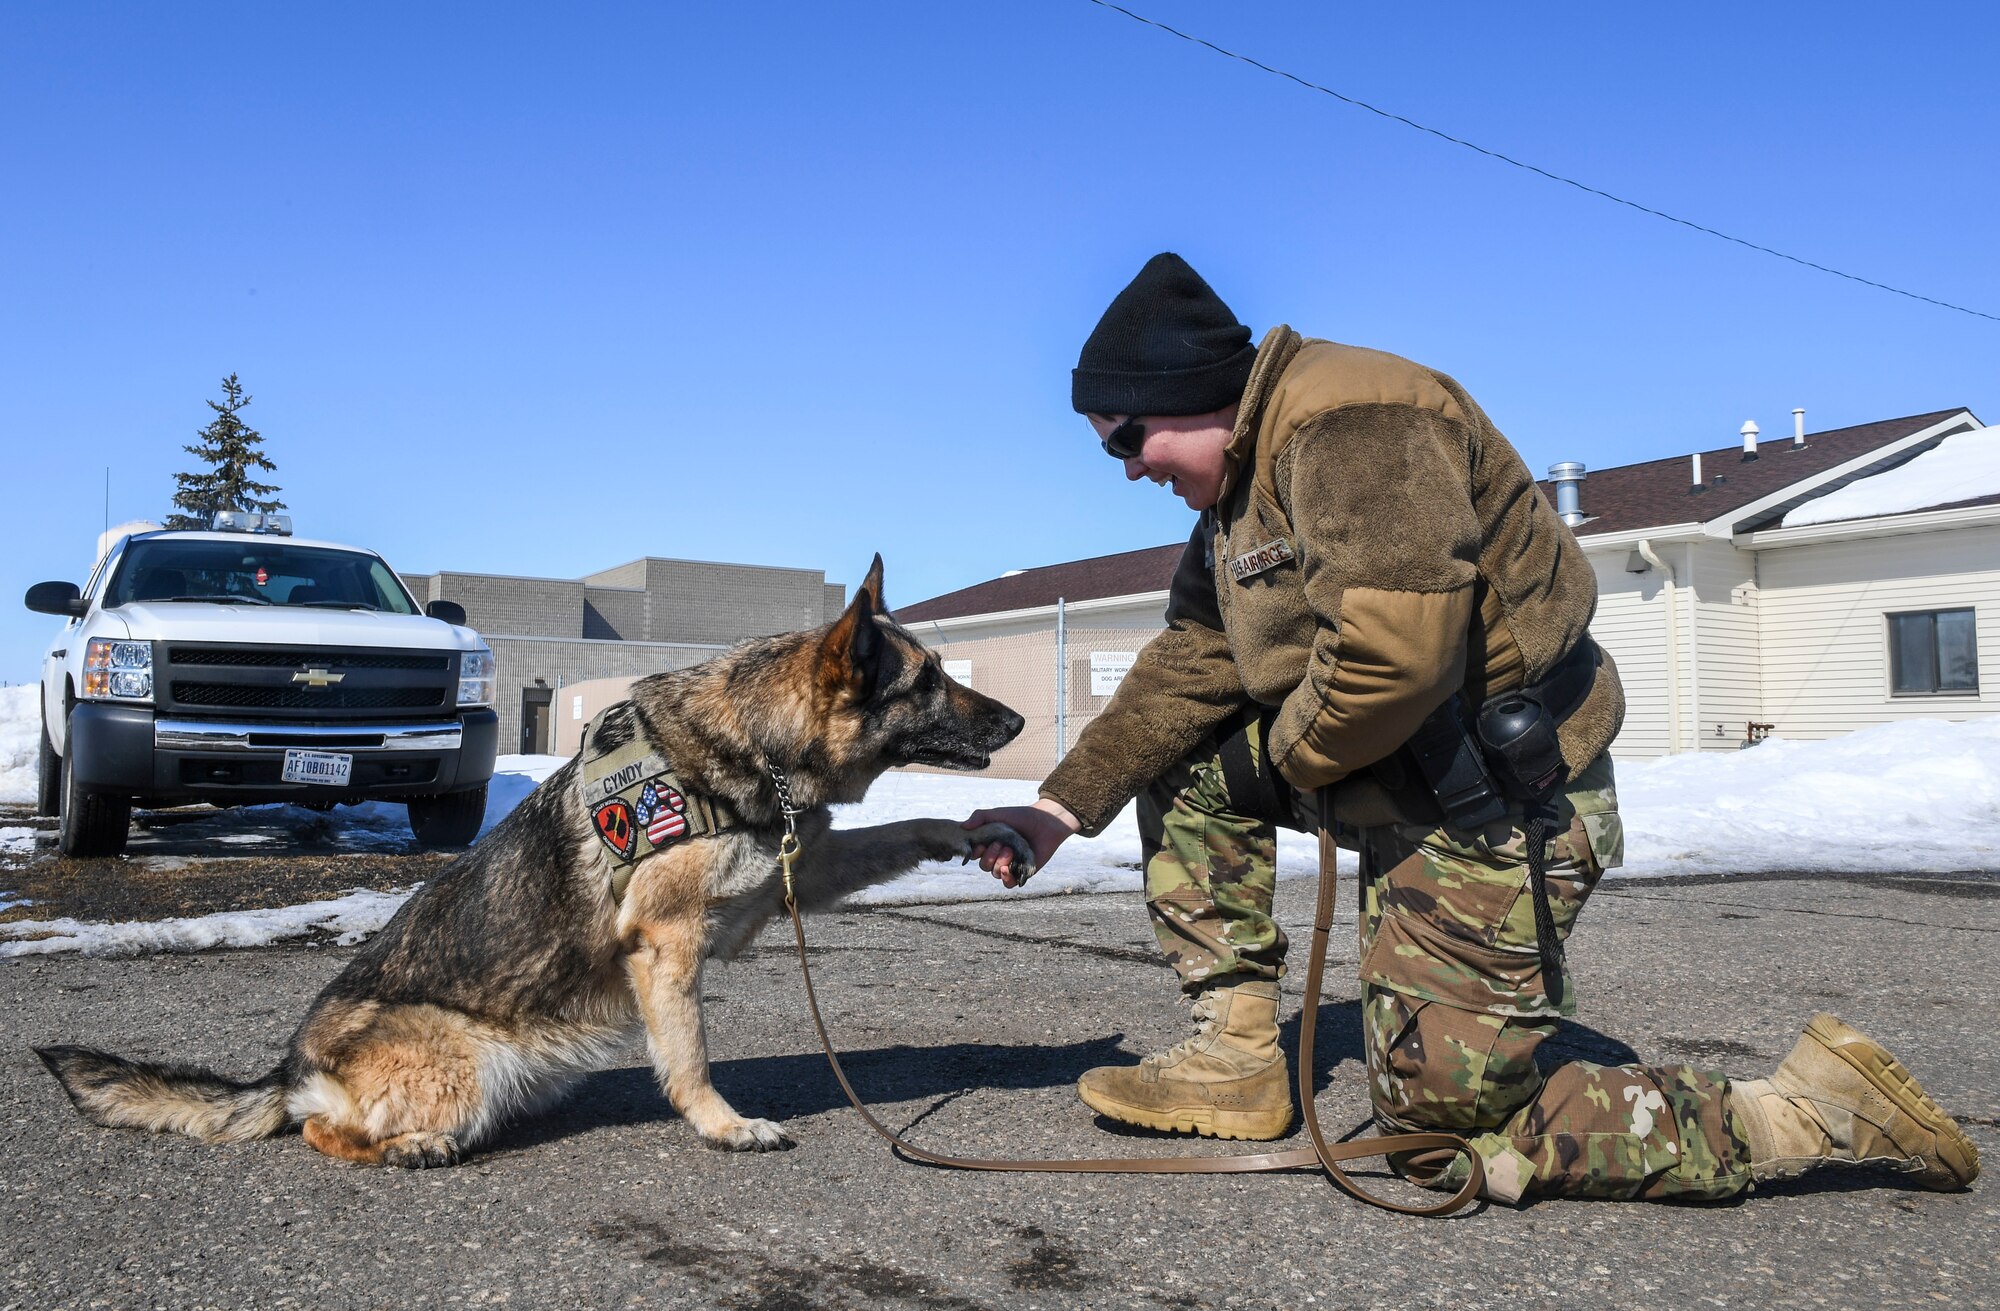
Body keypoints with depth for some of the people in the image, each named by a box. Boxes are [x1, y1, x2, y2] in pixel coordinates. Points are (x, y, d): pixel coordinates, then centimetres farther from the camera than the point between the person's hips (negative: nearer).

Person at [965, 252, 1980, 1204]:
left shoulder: (1349, 426, -21)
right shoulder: (1237, 494, 13)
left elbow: (1396, 651, -34)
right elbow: (1182, 672, 10)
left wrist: (1294, 753, -13)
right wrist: (1062, 807, 1)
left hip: (1495, 803, -10)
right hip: (1399, 784, 10)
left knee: (1448, 1137, -6)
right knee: (1186, 761, 10)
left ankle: (1812, 1108, 3)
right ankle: (1238, 1056, 12)